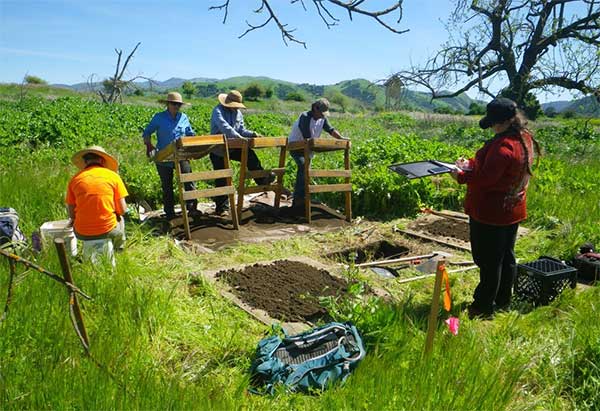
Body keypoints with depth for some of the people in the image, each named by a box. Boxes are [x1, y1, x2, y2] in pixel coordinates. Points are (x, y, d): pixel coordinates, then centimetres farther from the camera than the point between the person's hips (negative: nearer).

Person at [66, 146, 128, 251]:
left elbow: (71, 214, 3)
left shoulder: (75, 179, 1)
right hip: (108, 231, -1)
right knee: (120, 219, 33)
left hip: (82, 233, 2)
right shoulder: (113, 176, -3)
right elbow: (122, 210, -3)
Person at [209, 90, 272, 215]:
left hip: (233, 147, 5)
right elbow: (225, 128, -31)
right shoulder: (218, 111, -14)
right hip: (218, 150, -5)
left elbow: (242, 130, 8)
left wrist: (252, 134, -13)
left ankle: (262, 179, -16)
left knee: (250, 154, -21)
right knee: (222, 179, 0)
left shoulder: (238, 113, 9)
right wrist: (239, 137, -44)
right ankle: (222, 207, 9)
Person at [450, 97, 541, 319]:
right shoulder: (524, 139, 5)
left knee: (489, 261, 2)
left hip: (491, 213, -10)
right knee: (506, 257, 19)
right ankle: (503, 301, 34)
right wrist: (471, 163, 5)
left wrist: (461, 176, -12)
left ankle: (484, 307, 14)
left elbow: (486, 178, -26)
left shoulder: (503, 146, -27)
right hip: (512, 210, 10)